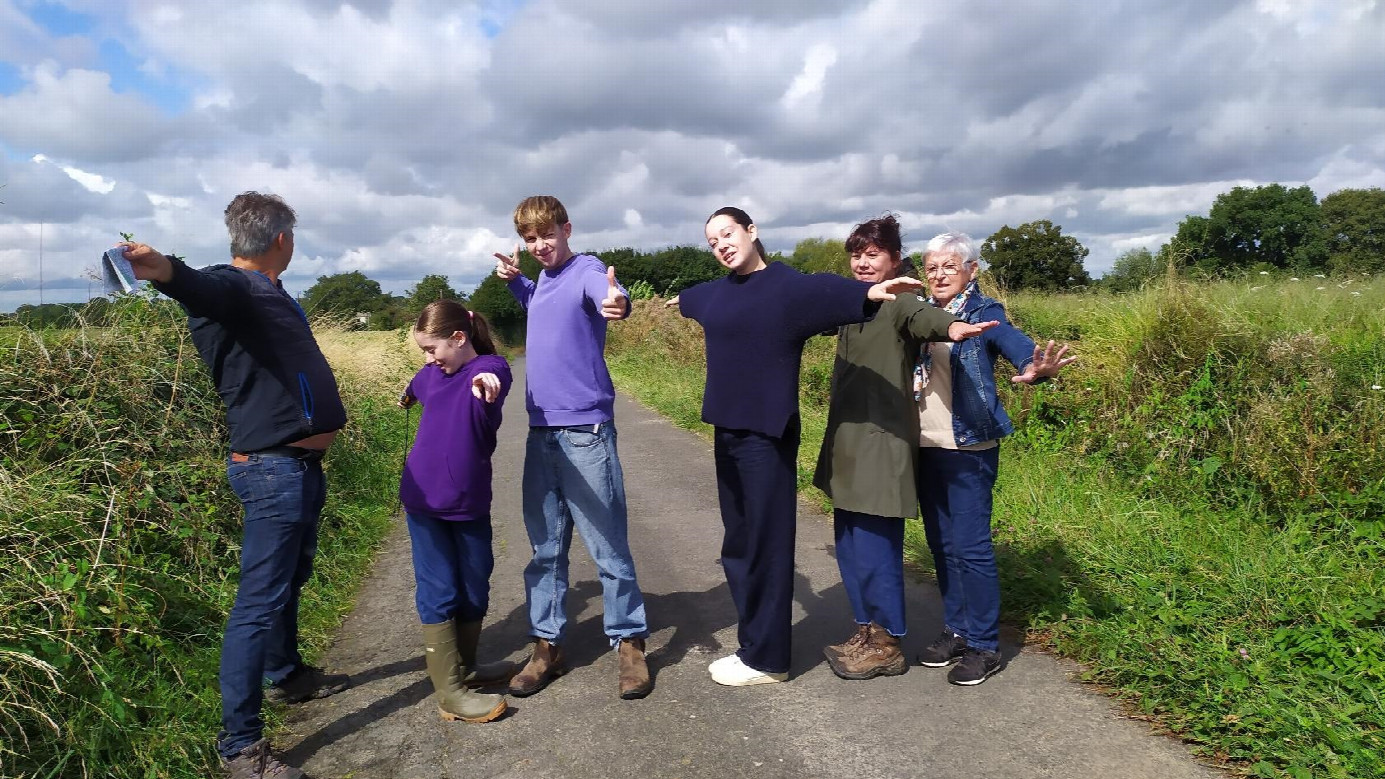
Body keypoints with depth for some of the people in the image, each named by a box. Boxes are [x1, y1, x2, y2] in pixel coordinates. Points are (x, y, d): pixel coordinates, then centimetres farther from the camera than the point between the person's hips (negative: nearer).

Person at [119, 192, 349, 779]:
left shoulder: (270, 292, 16)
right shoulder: (231, 287, -14)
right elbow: (200, 287, -39)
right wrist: (162, 270, -59)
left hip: (302, 465, 10)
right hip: (274, 470, -10)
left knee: (291, 579, 24)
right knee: (260, 601, -6)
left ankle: (285, 675, 44)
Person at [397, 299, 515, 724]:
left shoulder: (489, 368, -11)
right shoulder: (433, 372, 3)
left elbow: (487, 407, -37)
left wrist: (488, 384, -61)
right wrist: (406, 395, 54)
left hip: (470, 502, -2)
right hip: (425, 501, 2)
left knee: (475, 589, 12)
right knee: (438, 592, 0)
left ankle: (465, 667, 32)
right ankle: (449, 692, 3)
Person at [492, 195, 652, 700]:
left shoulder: (587, 271, -8)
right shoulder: (543, 279, 14)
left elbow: (609, 295, -32)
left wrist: (618, 303, -56)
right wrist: (514, 280, 20)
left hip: (586, 431, -7)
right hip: (541, 432, 7)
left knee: (608, 545, 0)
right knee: (546, 547, 12)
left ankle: (630, 643, 14)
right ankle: (548, 645, 22)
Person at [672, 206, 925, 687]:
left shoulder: (787, 286, -11)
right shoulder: (717, 291, 12)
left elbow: (825, 290, -33)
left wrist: (868, 293, -54)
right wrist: (680, 301, 60)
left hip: (767, 436, -8)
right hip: (727, 432, 8)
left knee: (765, 546, 0)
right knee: (739, 545, 15)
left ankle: (766, 660, 12)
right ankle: (754, 644, 28)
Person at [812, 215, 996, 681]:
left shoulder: (899, 304, -12)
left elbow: (921, 316, -36)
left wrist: (950, 327, -57)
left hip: (883, 443, -8)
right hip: (848, 440, 9)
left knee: (875, 545, -2)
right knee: (849, 541, 14)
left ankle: (888, 645, 14)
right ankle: (868, 632, 29)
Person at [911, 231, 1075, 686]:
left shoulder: (985, 313, -7)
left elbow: (1015, 344, -25)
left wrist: (1036, 368, -46)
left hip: (968, 449, -6)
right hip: (925, 447, 6)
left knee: (970, 547, -3)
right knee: (941, 545, 13)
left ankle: (984, 646, 10)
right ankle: (956, 630, 28)